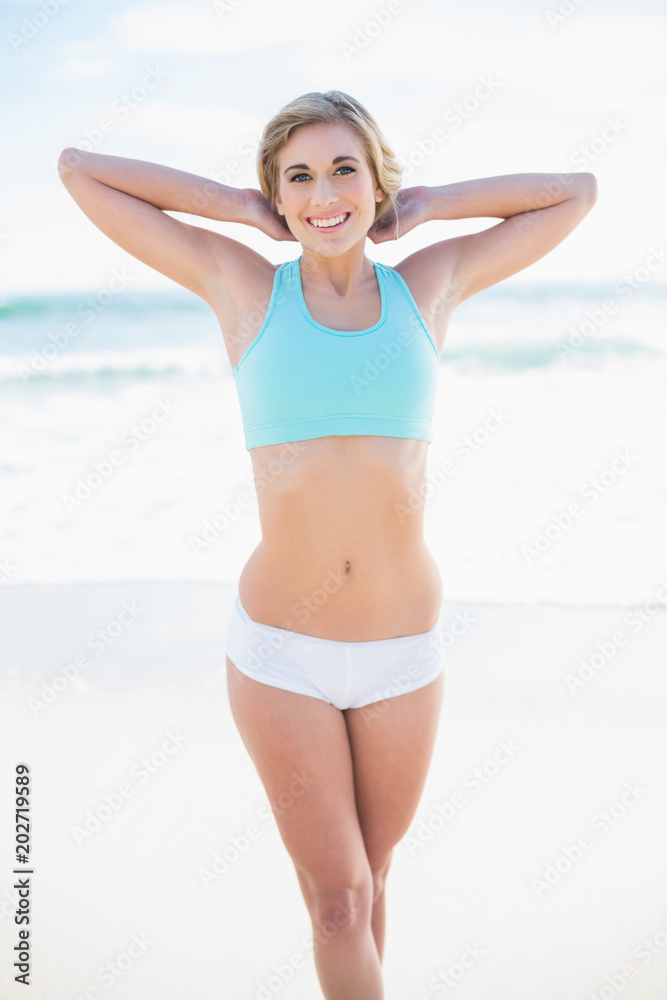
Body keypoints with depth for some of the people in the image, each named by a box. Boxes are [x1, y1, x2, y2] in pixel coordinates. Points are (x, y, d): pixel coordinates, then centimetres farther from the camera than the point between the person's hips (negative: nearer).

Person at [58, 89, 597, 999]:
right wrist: (245, 210, 3)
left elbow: (576, 193, 13)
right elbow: (79, 169, 3)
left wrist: (423, 206, 7)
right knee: (338, 899, 5)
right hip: (279, 651, -2)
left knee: (365, 879, 20)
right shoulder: (242, 285, -1)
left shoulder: (431, 283, 3)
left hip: (403, 652, 2)